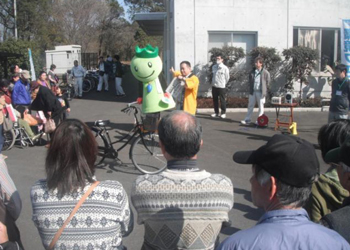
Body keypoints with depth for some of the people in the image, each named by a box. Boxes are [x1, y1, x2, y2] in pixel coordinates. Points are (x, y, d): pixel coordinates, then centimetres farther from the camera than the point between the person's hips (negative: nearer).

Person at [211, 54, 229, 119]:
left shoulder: (225, 68, -10)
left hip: (221, 86, -5)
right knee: (215, 100, 11)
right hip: (214, 86, 5)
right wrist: (214, 82, 13)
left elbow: (227, 77, -1)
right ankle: (216, 112, 22)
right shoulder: (214, 67, 4)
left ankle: (223, 113, 12)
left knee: (222, 100, 1)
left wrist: (223, 84, 8)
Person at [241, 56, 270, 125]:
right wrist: (251, 89, 11)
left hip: (260, 92, -4)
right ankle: (247, 119, 15)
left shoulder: (265, 72, -7)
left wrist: (264, 90, 1)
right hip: (253, 92, 5)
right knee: (250, 106, 9)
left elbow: (267, 82, 0)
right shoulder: (252, 72, 7)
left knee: (261, 106, 4)